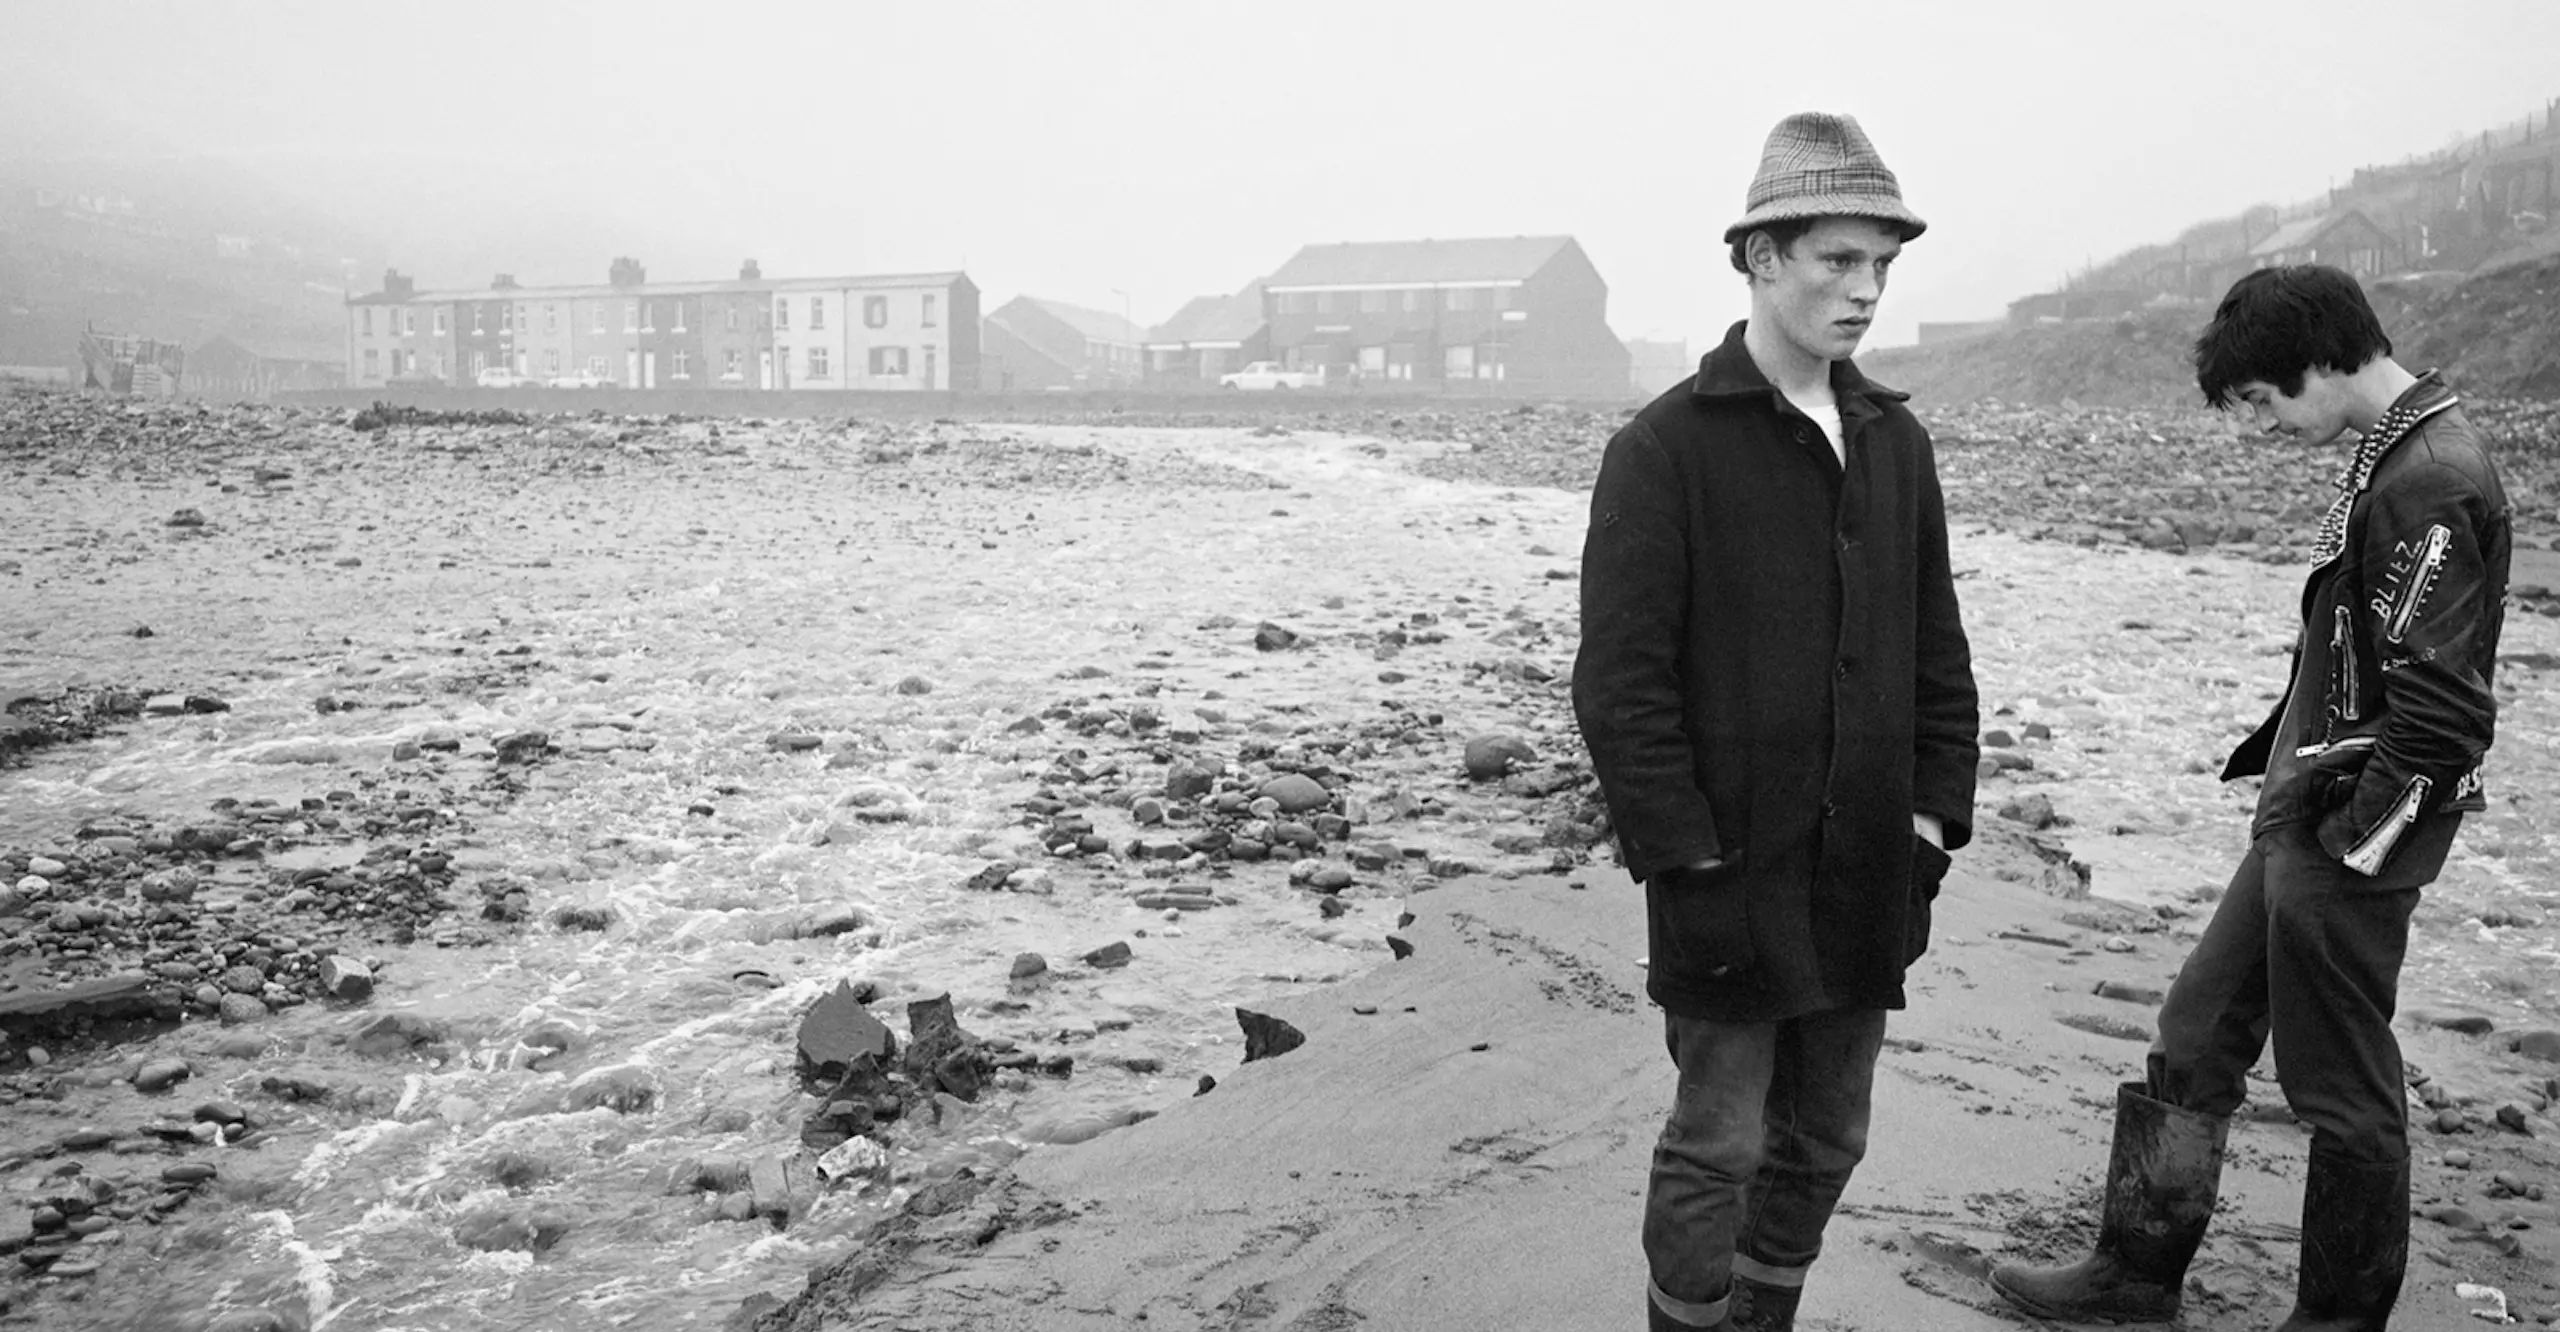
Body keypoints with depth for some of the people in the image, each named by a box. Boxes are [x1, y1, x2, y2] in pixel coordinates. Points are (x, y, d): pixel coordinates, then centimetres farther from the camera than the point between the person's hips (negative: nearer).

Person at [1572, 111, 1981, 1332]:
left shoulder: (1895, 441, 9)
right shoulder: (1665, 446, -10)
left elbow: (1937, 650, 13)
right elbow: (1619, 683, -13)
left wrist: (1934, 819, 4)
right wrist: (1689, 866, -15)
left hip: (1869, 873, 6)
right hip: (1733, 875, -6)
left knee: (1825, 1140, 16)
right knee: (1717, 1147, 3)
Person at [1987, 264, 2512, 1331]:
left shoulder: (2432, 479, -20)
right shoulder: (2392, 457, 10)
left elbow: (2440, 707, -23)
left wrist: (2356, 840, -16)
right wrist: (2287, 771, 13)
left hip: (2344, 849, -10)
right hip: (2299, 822, 10)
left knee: (2344, 1090, 6)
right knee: (2193, 1039, 15)